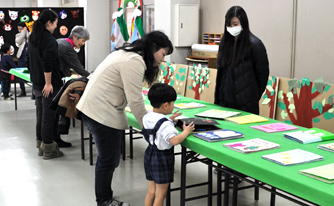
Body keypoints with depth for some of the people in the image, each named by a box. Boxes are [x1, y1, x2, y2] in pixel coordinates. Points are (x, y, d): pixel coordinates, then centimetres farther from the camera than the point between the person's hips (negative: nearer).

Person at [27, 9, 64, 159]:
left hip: (37, 84, 9)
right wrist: (48, 83, -19)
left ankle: (41, 146, 25)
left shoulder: (32, 39, 13)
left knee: (40, 116, 16)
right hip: (49, 86, -9)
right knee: (49, 117, -1)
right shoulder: (49, 40, -16)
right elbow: (47, 64, -23)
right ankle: (48, 149, 6)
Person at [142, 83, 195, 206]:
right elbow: (174, 140, -35)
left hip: (149, 155, 8)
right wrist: (186, 131, -20)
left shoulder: (147, 117, 1)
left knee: (151, 191, 19)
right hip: (162, 159, -8)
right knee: (160, 195, 5)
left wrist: (169, 120, 14)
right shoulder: (165, 124, -26)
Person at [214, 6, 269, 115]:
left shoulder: (254, 44, -9)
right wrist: (218, 97, 9)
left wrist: (254, 97, 0)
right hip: (225, 101, 5)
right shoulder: (225, 43, 8)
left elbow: (263, 73, -5)